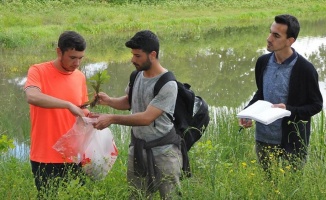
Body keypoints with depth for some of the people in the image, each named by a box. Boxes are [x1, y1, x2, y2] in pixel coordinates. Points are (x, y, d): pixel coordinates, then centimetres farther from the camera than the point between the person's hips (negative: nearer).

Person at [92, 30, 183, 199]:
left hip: (163, 149, -7)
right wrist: (109, 101, -2)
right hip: (138, 147, 7)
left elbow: (147, 118, -27)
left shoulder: (167, 85, -22)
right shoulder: (137, 76, 2)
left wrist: (112, 119, -25)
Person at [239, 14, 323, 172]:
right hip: (264, 138, 5)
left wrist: (290, 110, -24)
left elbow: (317, 104, -8)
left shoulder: (305, 69, -16)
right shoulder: (263, 62, 0)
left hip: (292, 141, -5)